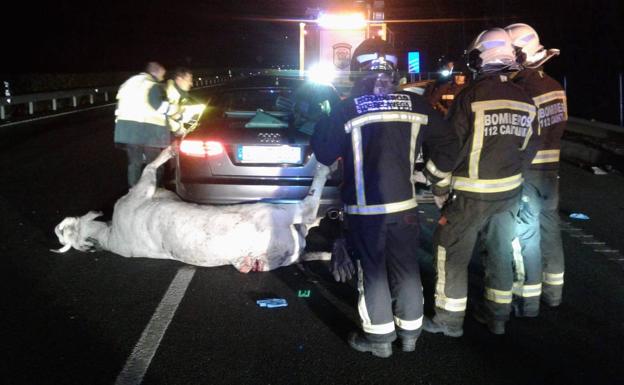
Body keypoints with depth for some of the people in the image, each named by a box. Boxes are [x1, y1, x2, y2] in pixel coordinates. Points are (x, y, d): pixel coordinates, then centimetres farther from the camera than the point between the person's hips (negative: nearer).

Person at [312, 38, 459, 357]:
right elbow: (447, 142, 6)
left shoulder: (347, 109, -11)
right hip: (404, 204, 4)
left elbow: (324, 154, -4)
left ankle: (380, 337, 17)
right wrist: (438, 174, 21)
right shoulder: (415, 105, 0)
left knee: (372, 271, 8)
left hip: (365, 208, -3)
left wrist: (323, 120, 11)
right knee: (406, 268, 14)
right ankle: (410, 331, 27)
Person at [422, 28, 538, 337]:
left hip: (470, 194, -6)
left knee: (452, 253, 6)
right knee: (500, 252, 17)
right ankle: (497, 315, 30)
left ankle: (449, 320, 14)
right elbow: (528, 149, 8)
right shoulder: (525, 102, 2)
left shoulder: (470, 96, -15)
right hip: (510, 193, 6)